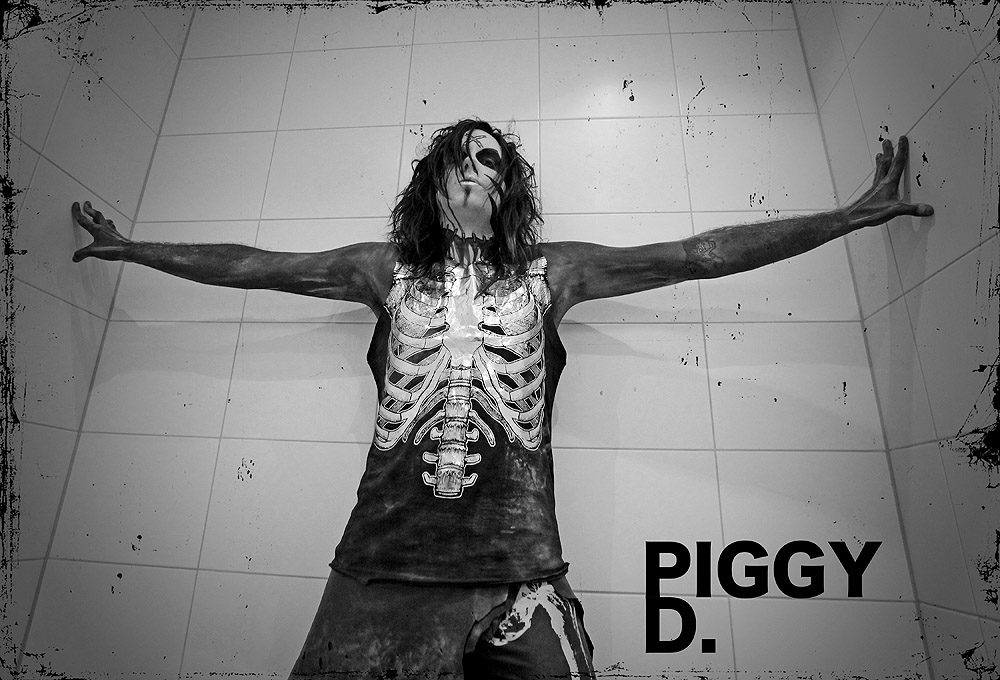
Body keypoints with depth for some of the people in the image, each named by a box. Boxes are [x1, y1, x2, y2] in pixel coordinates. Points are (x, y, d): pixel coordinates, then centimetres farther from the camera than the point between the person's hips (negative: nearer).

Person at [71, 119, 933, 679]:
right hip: (383, 568, 1)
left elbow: (701, 254, 5)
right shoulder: (387, 269, 11)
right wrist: (129, 247, 25)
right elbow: (251, 265, 18)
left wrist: (857, 213, 7)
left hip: (517, 574, 0)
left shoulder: (550, 272, 8)